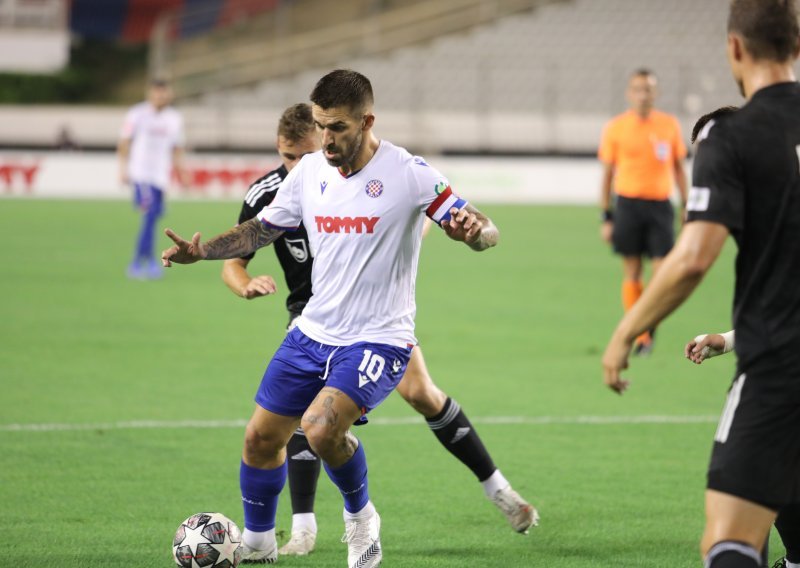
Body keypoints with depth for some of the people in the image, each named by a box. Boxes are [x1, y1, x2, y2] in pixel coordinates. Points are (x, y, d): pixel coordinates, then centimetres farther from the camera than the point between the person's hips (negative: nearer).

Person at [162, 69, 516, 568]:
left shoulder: (408, 173, -15)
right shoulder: (310, 171, 1)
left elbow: (486, 232, -15)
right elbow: (262, 229, 15)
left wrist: (472, 229, -39)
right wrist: (202, 251, 0)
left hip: (379, 339, -6)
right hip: (314, 333, 6)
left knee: (321, 427, -27)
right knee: (261, 437, 8)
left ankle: (361, 517, 2)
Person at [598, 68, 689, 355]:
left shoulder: (669, 125, 6)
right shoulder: (615, 127, 2)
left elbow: (679, 168, 14)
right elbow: (607, 174, 5)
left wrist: (687, 206, 10)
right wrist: (606, 218, 2)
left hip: (660, 205, 1)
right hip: (628, 204, -1)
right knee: (632, 273, 0)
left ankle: (650, 327, 15)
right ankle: (639, 336, 7)